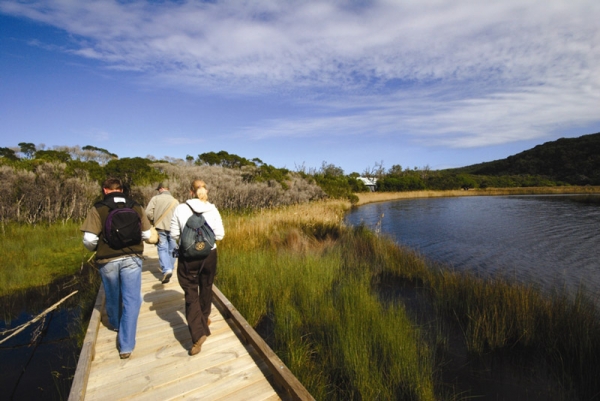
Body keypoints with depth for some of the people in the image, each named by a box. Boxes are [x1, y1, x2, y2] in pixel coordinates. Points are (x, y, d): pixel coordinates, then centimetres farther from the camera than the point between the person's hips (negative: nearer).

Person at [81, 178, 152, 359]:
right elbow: (146, 234, 3)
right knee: (131, 301, 5)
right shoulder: (136, 207, 0)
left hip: (107, 261, 1)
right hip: (131, 259, 0)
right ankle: (126, 346, 7)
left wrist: (95, 249, 11)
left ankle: (116, 324, 51)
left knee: (113, 297, 24)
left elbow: (89, 239, -12)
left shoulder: (98, 209, -6)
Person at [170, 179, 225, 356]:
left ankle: (198, 334, -2)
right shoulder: (213, 210, -8)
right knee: (206, 288, 23)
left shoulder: (180, 209, -8)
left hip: (188, 257, -1)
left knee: (191, 293, 8)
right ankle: (204, 319, 43)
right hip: (209, 255, 2)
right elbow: (219, 235, -6)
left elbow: (174, 234, -3)